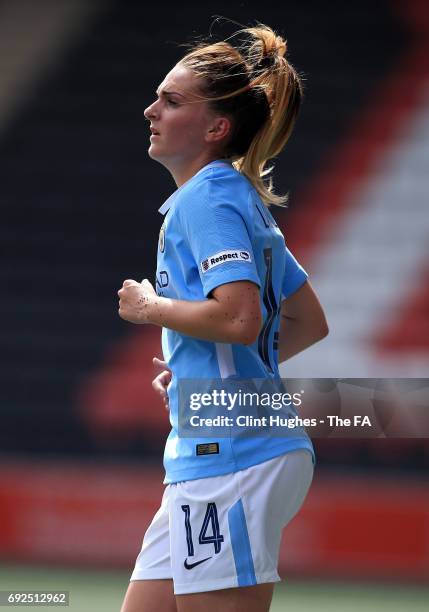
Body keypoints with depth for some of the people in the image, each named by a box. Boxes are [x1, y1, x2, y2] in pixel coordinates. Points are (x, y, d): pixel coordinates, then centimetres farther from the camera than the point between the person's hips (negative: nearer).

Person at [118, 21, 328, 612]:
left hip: (232, 455, -10)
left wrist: (151, 307, -9)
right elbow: (310, 323, 24)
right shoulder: (243, 200, 19)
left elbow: (239, 317, -25)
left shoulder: (207, 197, -10)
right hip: (208, 459, 10)